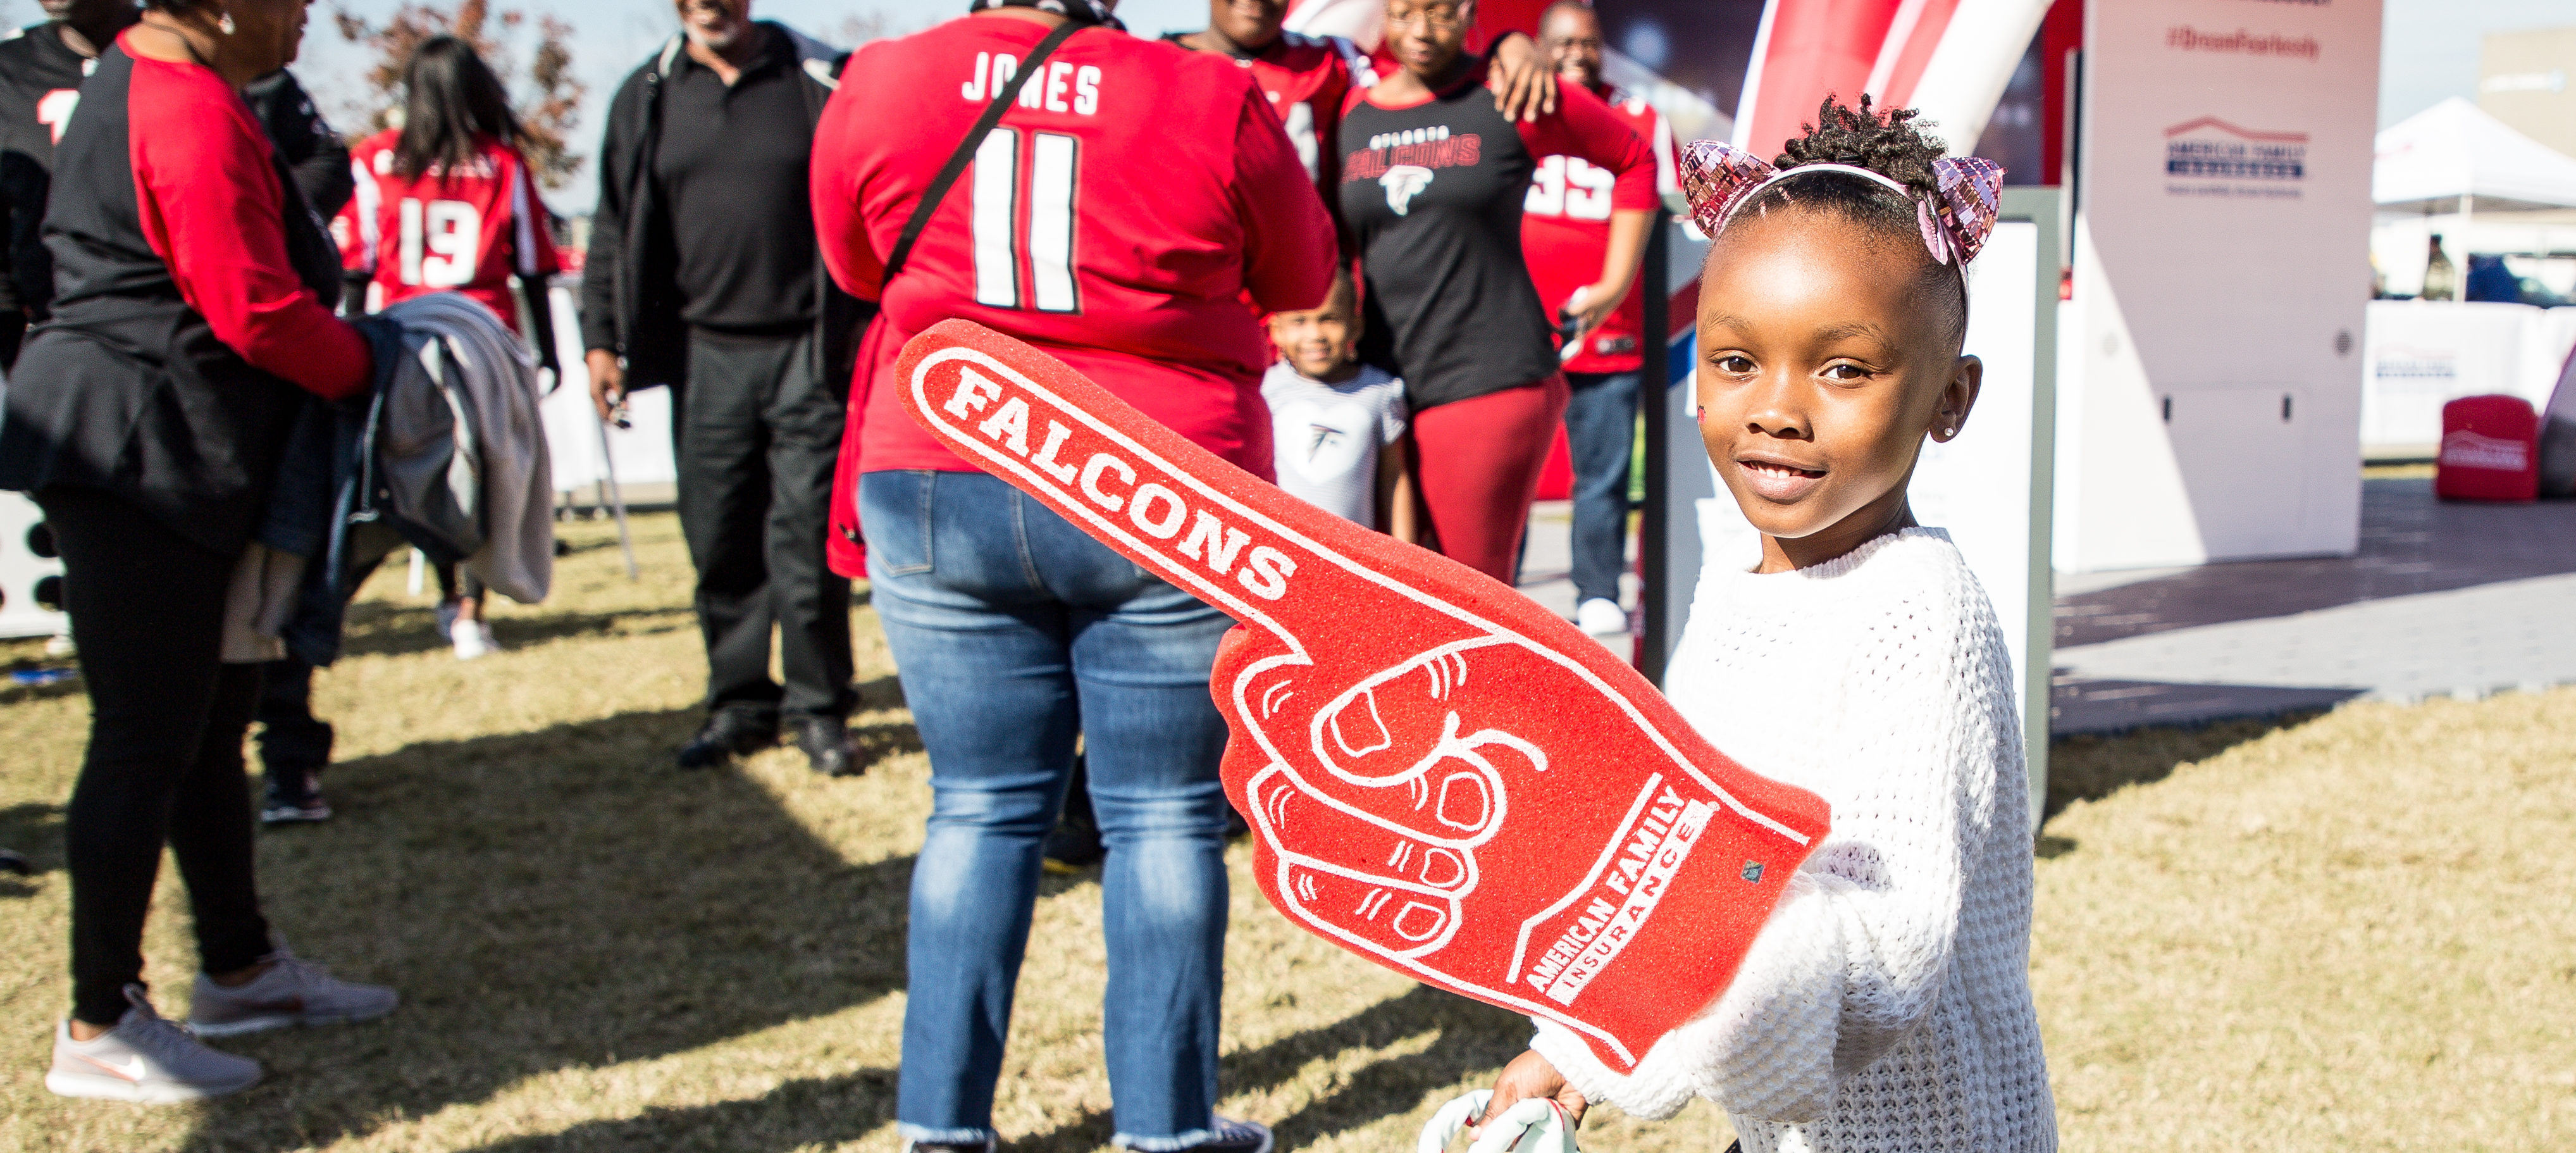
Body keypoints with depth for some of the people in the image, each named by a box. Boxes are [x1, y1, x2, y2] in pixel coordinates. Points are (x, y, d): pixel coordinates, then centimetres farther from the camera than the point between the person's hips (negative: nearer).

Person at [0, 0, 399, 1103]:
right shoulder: (195, 110, -18)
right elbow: (257, 311, -22)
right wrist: (369, 366, -6)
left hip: (167, 463, 11)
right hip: (139, 457, -11)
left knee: (213, 716, 18)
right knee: (146, 739, -4)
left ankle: (238, 967, 32)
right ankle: (100, 1028, 7)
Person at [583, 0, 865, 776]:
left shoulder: (821, 82, 2)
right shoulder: (646, 98, 11)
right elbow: (614, 231, 14)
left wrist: (868, 335, -4)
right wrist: (601, 338, 6)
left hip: (807, 352, -3)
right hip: (705, 356, 3)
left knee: (806, 537, -2)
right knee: (720, 542, 7)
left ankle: (819, 710, 11)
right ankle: (739, 704, 21)